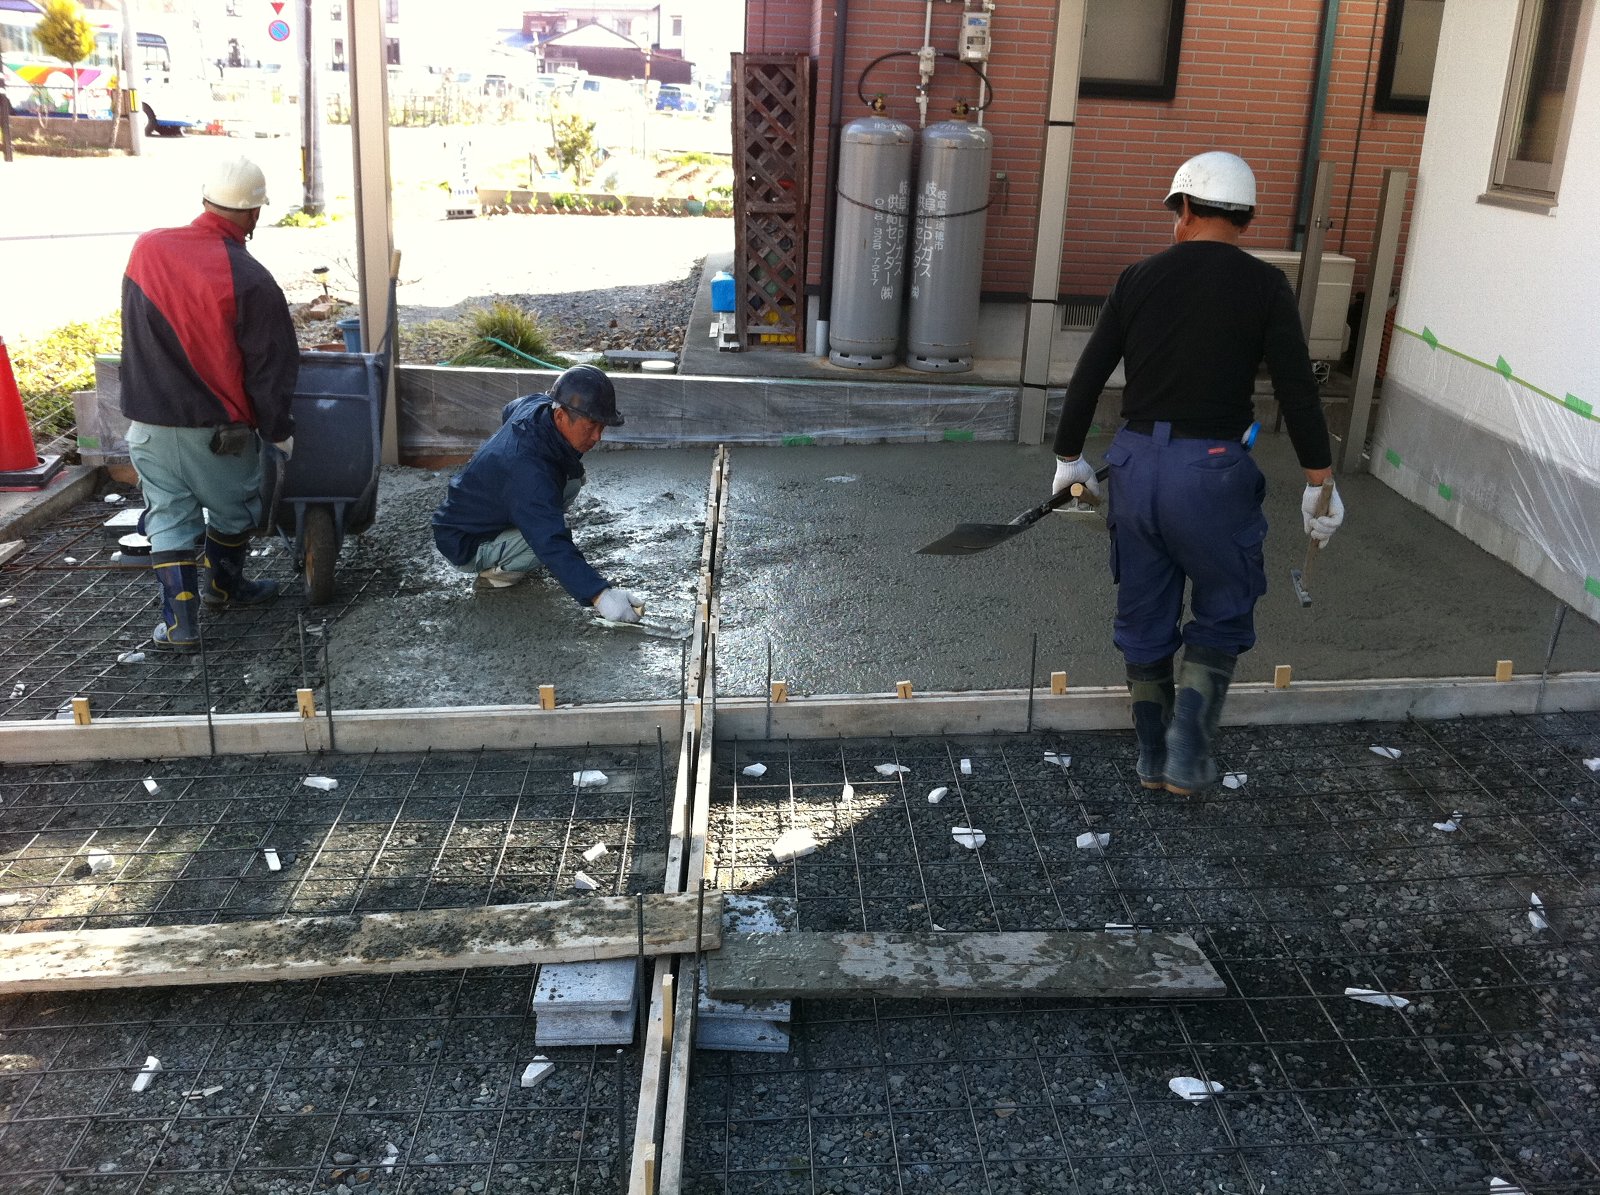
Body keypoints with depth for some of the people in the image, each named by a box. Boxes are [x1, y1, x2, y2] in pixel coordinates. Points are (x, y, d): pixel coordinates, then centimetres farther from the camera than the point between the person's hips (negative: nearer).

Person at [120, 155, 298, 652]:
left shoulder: (146, 249, -4)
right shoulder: (248, 279, -19)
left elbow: (140, 332, 10)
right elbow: (270, 365, -13)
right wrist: (278, 429, 0)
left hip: (148, 419, 4)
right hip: (215, 426, -4)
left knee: (168, 513, 12)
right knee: (231, 508, 19)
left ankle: (179, 620, 9)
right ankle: (221, 585, 39)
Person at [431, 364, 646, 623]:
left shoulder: (534, 405, -13)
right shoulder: (529, 470, -39)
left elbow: (508, 411, 15)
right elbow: (554, 547, -43)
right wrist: (598, 594, -52)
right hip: (463, 546, -9)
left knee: (572, 475, -2)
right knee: (550, 535, -30)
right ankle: (497, 570, -6)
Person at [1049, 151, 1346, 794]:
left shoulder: (1140, 278, 5)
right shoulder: (1264, 286, -3)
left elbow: (1087, 377, 7)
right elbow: (1298, 392, -6)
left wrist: (1069, 457, 20)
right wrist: (1320, 483, 2)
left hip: (1136, 463, 3)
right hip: (1213, 472, -3)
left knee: (1144, 621, 16)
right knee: (1223, 616, 15)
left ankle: (1153, 758, 26)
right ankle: (1188, 748, 4)